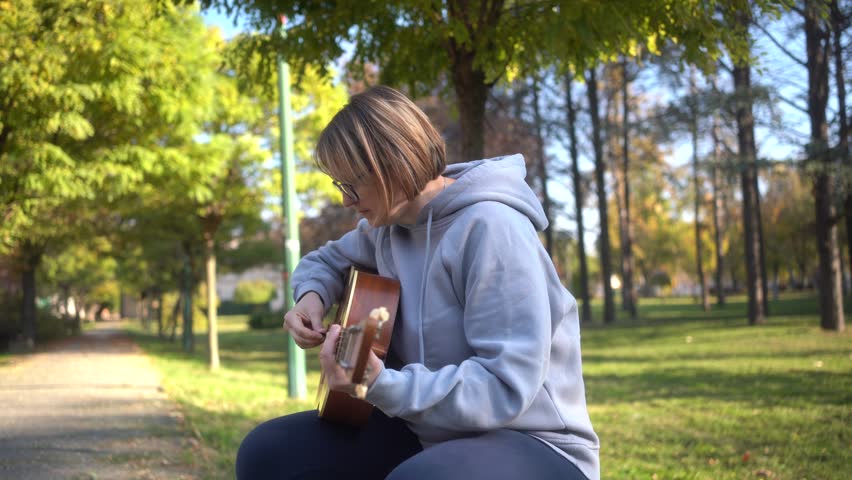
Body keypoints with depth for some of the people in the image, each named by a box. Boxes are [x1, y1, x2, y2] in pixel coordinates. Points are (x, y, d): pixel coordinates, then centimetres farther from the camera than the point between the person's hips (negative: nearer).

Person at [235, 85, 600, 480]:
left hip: (530, 443, -8)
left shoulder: (491, 228, -22)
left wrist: (379, 385, -38)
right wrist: (313, 296, 1)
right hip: (427, 431, 8)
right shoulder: (390, 223, 3)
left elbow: (507, 386, -27)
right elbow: (328, 260, 25)